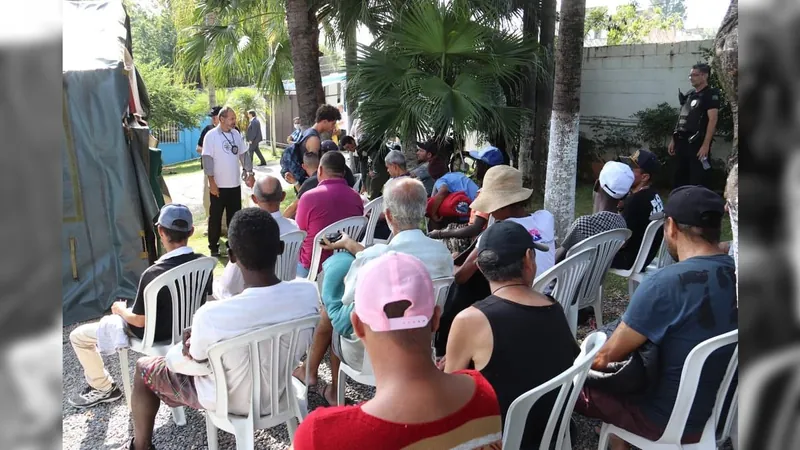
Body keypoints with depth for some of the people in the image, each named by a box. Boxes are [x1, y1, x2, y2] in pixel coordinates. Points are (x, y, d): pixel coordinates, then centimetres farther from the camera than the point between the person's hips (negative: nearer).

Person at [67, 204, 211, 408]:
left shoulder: (153, 274, -33)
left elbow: (139, 321, -21)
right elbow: (206, 297, 4)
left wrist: (120, 310, 2)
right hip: (187, 325, 7)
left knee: (78, 336, 11)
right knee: (128, 310, 36)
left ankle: (104, 388, 26)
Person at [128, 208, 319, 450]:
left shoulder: (213, 315, -37)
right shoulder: (308, 292, -24)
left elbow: (196, 356, -15)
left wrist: (193, 343, 7)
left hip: (233, 401, -4)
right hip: (280, 388, 5)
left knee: (143, 367, 19)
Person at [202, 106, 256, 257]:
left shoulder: (236, 134, 6)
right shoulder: (211, 136, -11)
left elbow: (243, 155, 12)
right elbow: (207, 159, -13)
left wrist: (250, 173, 6)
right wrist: (211, 182, -17)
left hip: (235, 184, 5)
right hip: (219, 185, -5)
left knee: (234, 216, 13)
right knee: (215, 217, 6)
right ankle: (214, 247, 17)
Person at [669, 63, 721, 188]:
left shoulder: (711, 94, -5)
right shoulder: (689, 95, 17)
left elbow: (712, 120, -14)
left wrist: (706, 145, -22)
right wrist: (673, 140, 16)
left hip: (697, 143, -8)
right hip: (682, 142, 8)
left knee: (697, 180, -6)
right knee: (679, 178, 12)